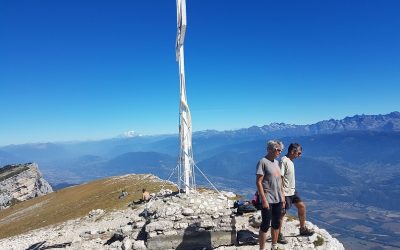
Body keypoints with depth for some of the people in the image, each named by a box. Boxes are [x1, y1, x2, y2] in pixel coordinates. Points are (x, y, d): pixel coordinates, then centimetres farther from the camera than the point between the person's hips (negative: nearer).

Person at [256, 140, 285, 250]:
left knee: (276, 224, 17)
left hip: (278, 199, 8)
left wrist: (282, 196, 15)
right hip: (268, 200, -8)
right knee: (265, 225, -1)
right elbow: (258, 182, -16)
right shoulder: (263, 162, -13)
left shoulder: (276, 162, 11)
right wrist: (264, 200, -19)